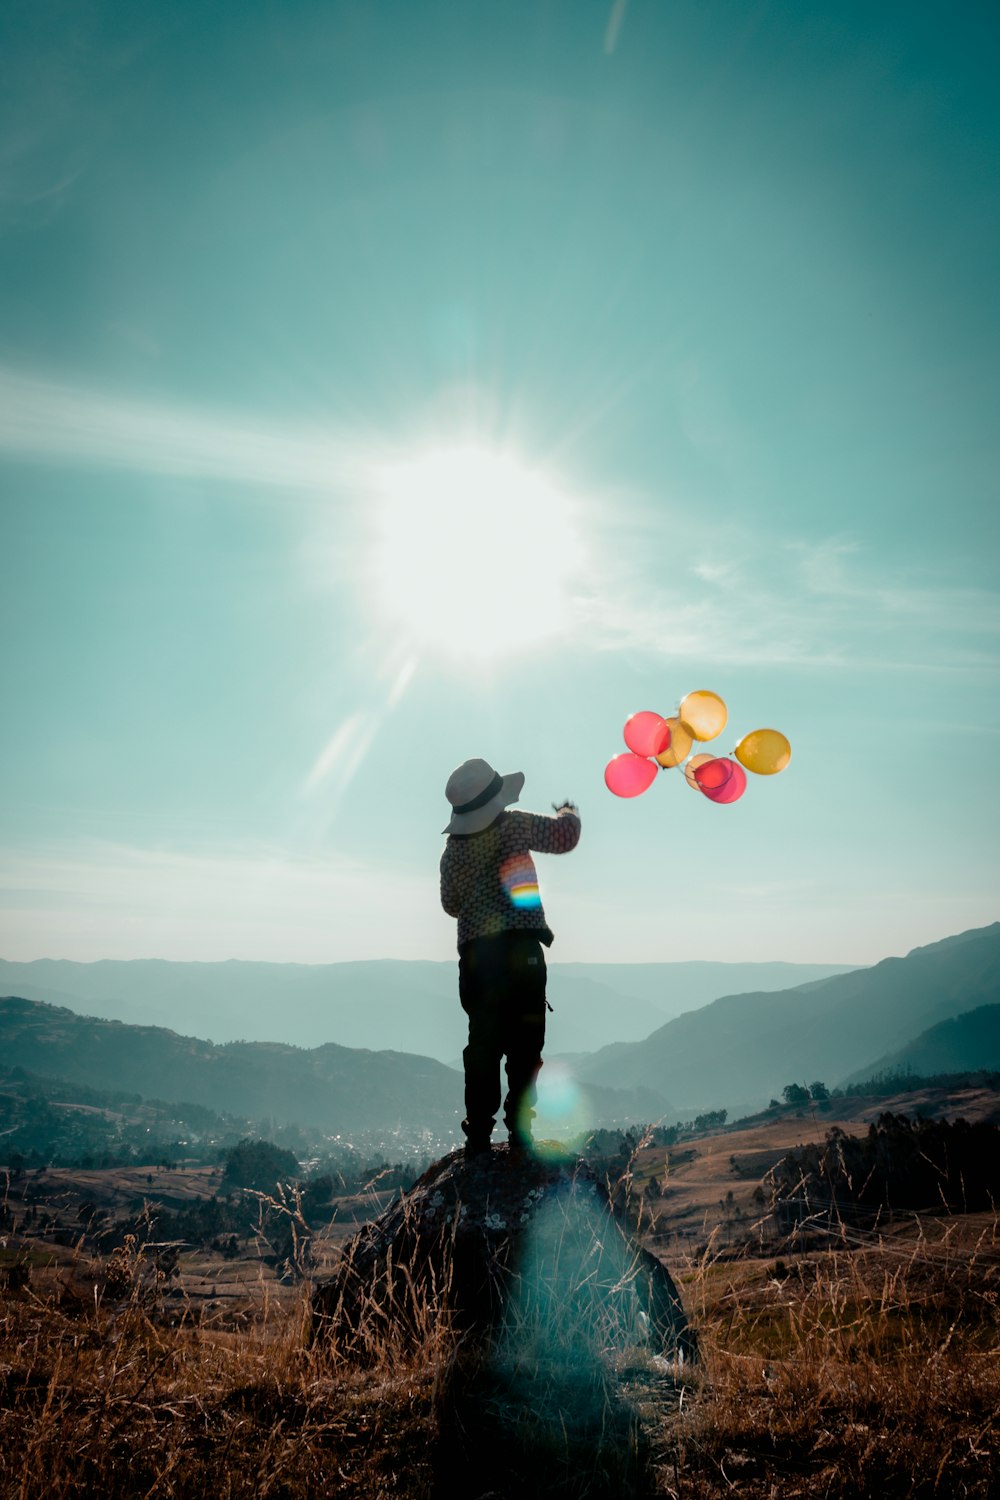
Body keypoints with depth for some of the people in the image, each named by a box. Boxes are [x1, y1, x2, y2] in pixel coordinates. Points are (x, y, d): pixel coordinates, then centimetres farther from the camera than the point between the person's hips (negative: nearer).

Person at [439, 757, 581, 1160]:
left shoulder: (452, 851, 8)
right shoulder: (516, 825, -4)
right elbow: (565, 835, 3)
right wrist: (568, 812, 24)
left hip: (476, 956, 3)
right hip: (521, 950, -3)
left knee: (482, 1045, 9)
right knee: (525, 1045, 7)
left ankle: (478, 1135, 10)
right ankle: (519, 1131, 10)